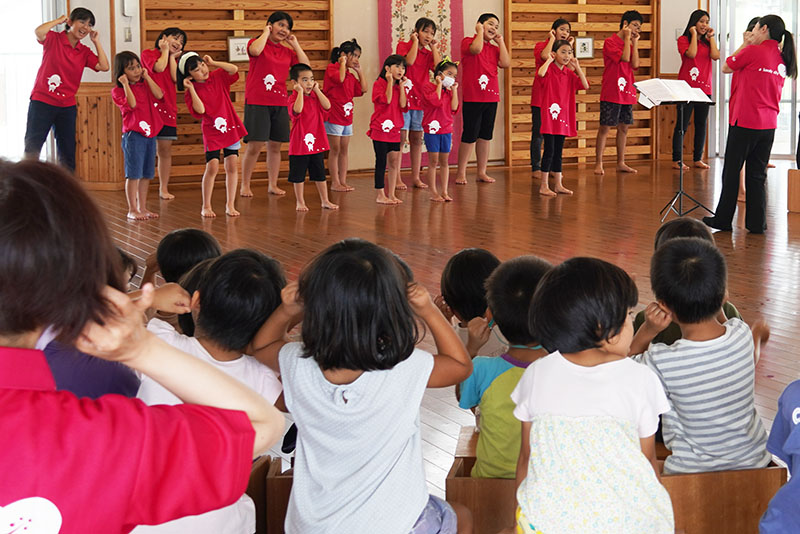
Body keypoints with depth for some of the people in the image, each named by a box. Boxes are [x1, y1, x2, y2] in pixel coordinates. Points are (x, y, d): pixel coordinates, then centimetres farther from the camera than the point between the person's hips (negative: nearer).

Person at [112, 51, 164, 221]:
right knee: (133, 174, -6)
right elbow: (132, 104, -18)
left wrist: (147, 77, -1)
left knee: (146, 174, 10)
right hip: (133, 135, -6)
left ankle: (142, 208, 18)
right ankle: (132, 210, -1)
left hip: (150, 134, 6)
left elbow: (159, 95, -3)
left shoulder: (145, 86, 14)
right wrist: (126, 84, -17)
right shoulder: (118, 91, -3)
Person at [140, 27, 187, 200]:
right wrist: (165, 51, 0)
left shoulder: (173, 61, 21)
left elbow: (176, 77, 2)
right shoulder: (148, 53, 4)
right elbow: (158, 67, -15)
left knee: (165, 150, 6)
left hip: (168, 109, 5)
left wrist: (172, 56, 5)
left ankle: (164, 188, 14)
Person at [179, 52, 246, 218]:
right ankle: (206, 206, 1)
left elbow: (234, 69, -12)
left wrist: (213, 63, -9)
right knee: (212, 167, -11)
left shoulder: (218, 77, 3)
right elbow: (200, 110, -19)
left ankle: (230, 205, 9)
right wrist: (191, 89, -20)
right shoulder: (191, 92, -6)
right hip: (212, 133, -3)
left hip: (230, 127, 3)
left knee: (232, 166, 1)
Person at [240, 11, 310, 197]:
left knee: (275, 146, 8)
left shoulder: (287, 52, 15)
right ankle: (245, 185, 3)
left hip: (279, 104, 5)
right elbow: (255, 51, -25)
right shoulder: (257, 43, 0)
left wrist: (295, 44, 5)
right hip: (257, 103, -5)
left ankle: (273, 185, 17)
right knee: (254, 146, -7)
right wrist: (266, 32, -10)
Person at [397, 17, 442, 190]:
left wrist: (433, 46, 2)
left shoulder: (428, 53, 13)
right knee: (400, 138, -4)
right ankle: (397, 179, -2)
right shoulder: (403, 45, 0)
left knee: (417, 139, 9)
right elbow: (409, 60, -20)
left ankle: (416, 177, 14)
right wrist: (415, 41, -8)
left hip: (421, 100, 5)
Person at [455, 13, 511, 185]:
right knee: (470, 135, -5)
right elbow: (476, 49, -26)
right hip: (472, 98, -6)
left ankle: (482, 172, 17)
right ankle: (461, 173, 4)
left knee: (485, 136, 10)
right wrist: (480, 31, -11)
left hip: (491, 97, 6)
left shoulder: (494, 48, 14)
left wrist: (500, 41, 3)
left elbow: (506, 64, -2)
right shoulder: (468, 42, -2)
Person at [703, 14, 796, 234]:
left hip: (745, 121, -6)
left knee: (731, 171, 5)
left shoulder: (753, 51, -12)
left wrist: (745, 44, 8)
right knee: (757, 174, 11)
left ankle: (723, 219, 12)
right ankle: (757, 222, 10)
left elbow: (726, 67, 0)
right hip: (769, 125, 6)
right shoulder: (782, 59, 8)